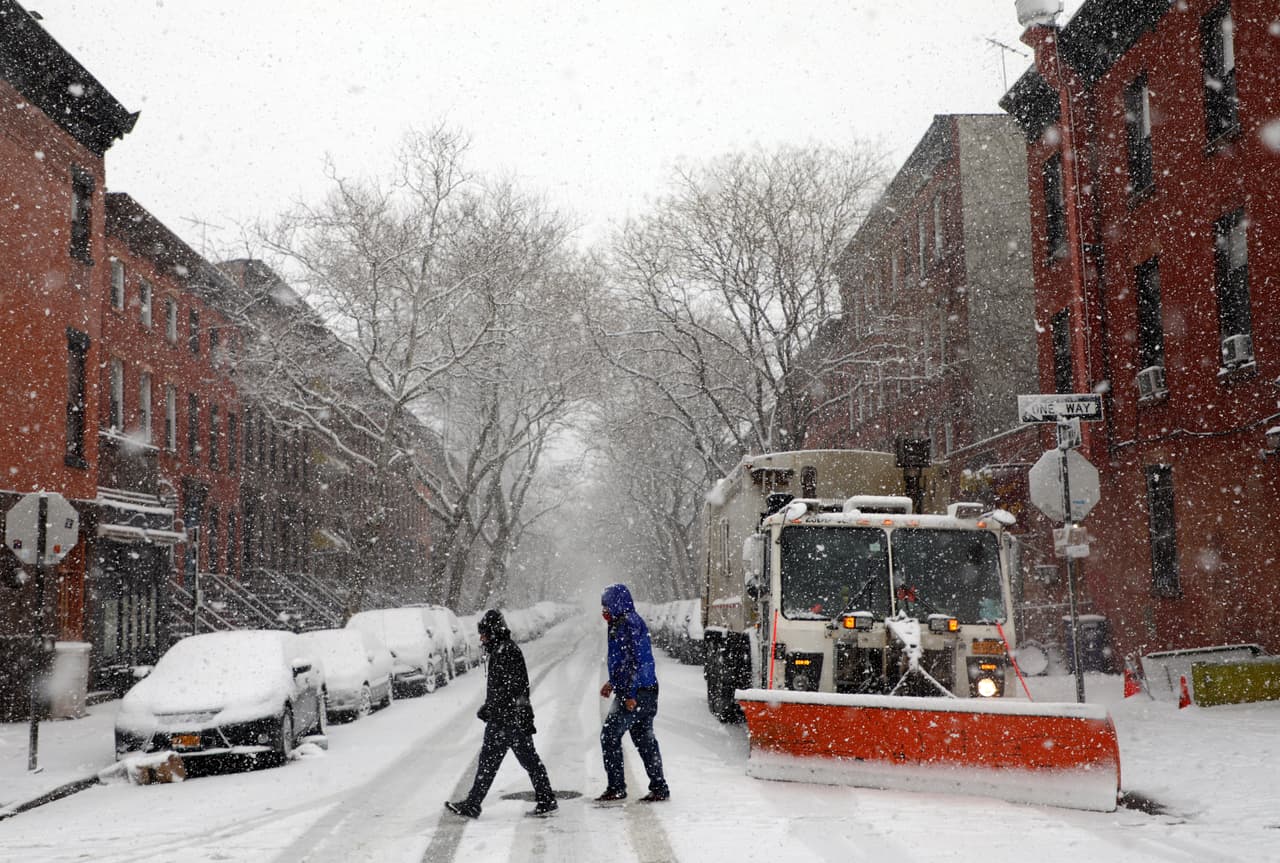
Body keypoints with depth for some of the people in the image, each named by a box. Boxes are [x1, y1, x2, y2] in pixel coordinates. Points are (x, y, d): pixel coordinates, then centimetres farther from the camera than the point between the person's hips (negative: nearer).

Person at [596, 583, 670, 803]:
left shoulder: (630, 624, -15)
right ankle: (659, 788, 15)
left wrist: (630, 694, -22)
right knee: (644, 739, 12)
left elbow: (637, 661, -20)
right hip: (646, 692, 10)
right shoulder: (621, 624, 16)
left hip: (636, 693, -10)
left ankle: (616, 788, -2)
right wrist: (613, 683, 26)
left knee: (610, 735, -5)